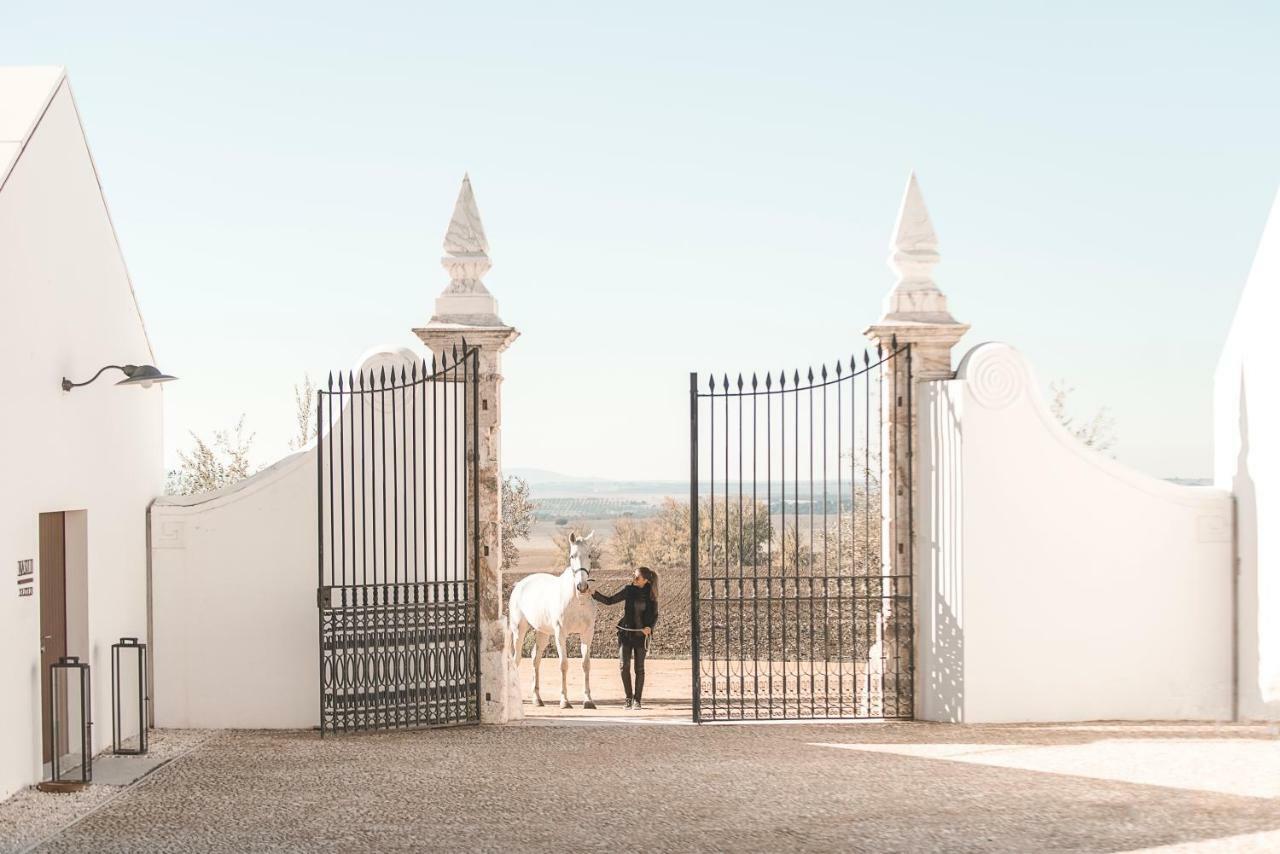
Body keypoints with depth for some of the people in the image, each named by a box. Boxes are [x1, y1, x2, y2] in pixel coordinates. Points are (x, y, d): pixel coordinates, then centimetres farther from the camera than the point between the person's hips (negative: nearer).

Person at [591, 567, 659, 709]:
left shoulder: (651, 595, -3)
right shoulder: (629, 590, -1)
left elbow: (655, 616, 5)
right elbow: (609, 601, 3)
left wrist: (650, 627, -14)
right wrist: (594, 593, -9)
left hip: (641, 634, -1)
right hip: (626, 632, 1)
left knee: (639, 668, 3)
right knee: (624, 665, -8)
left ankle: (637, 700, 14)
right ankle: (629, 697, 8)